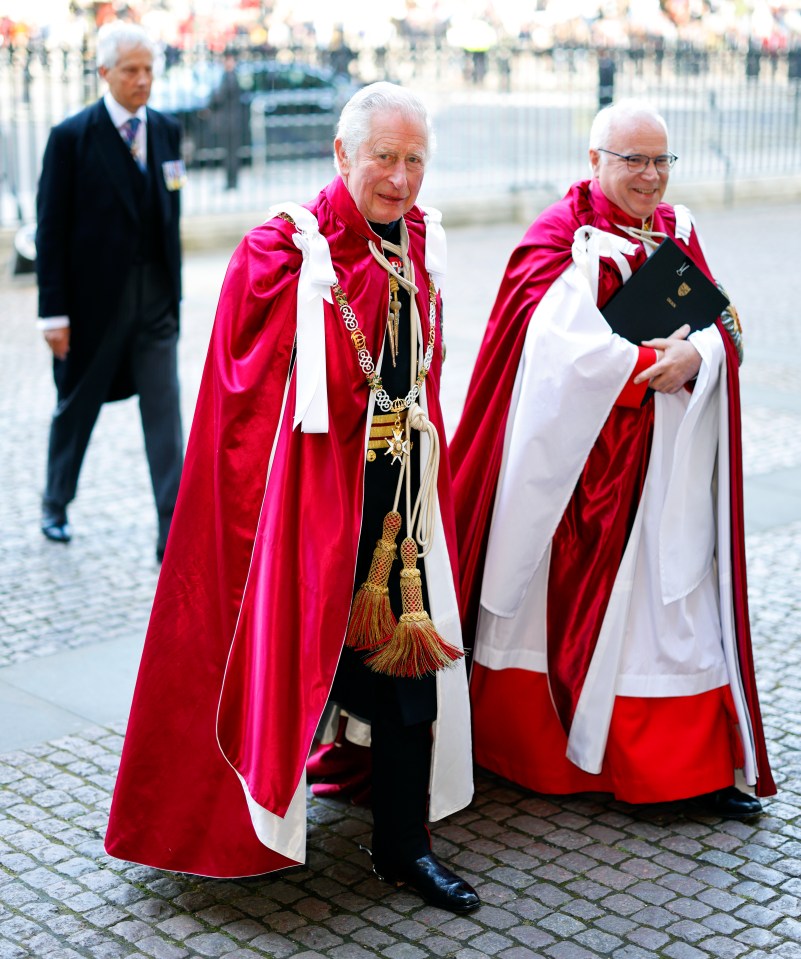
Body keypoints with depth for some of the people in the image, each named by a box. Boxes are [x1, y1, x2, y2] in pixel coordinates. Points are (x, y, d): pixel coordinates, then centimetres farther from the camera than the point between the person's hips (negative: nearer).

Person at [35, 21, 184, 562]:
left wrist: (174, 288, 10)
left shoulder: (167, 131, 5)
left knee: (165, 417, -2)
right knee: (76, 410, 15)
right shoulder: (72, 137, -9)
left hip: (155, 302, 3)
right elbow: (51, 229, -9)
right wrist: (54, 311, -12)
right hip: (93, 299, -3)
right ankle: (56, 505, 38)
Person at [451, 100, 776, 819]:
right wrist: (652, 362, -20)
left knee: (676, 599, 4)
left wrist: (695, 357, -18)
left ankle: (696, 765, 12)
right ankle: (532, 747, 22)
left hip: (667, 462, 5)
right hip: (577, 459, -5)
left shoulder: (678, 234, 11)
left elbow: (724, 326, 3)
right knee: (562, 594, 4)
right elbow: (563, 343, -20)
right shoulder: (564, 236, -6)